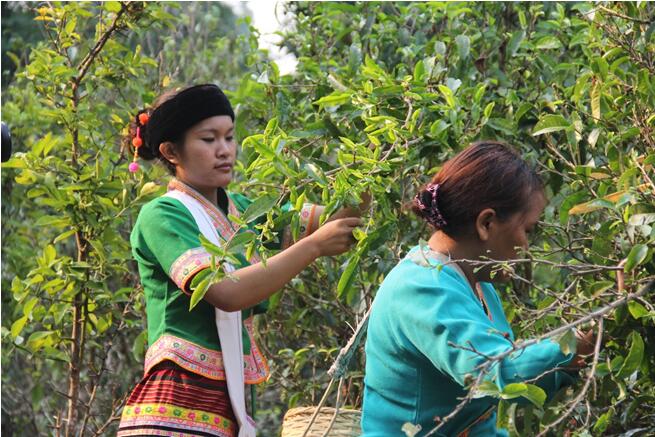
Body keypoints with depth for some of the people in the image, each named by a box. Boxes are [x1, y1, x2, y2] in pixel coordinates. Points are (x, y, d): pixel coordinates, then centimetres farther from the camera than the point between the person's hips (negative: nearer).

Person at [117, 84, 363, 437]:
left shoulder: (241, 211, 14)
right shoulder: (161, 216, -8)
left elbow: (335, 218, 7)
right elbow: (226, 292, -22)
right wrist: (314, 246, -21)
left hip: (229, 408, 7)